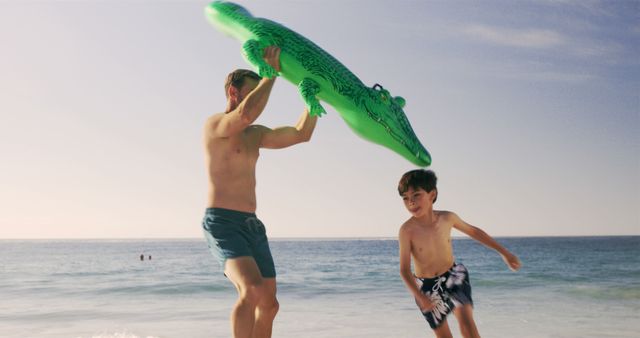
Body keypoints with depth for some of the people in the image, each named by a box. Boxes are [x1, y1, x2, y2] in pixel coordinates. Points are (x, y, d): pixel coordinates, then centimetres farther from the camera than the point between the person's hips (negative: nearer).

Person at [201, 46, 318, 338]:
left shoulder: (256, 134, 21)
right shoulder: (215, 124, -4)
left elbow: (301, 134, 19)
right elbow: (246, 114, -25)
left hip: (252, 225, 9)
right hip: (222, 222, -8)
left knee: (268, 304, 7)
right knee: (252, 291, -28)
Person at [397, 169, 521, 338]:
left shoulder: (447, 218, -13)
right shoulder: (407, 230, -23)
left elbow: (473, 231, 6)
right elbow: (404, 270, -21)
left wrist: (504, 252, 12)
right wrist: (420, 297, -37)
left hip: (453, 277, 2)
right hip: (427, 286, -1)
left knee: (466, 322, -20)